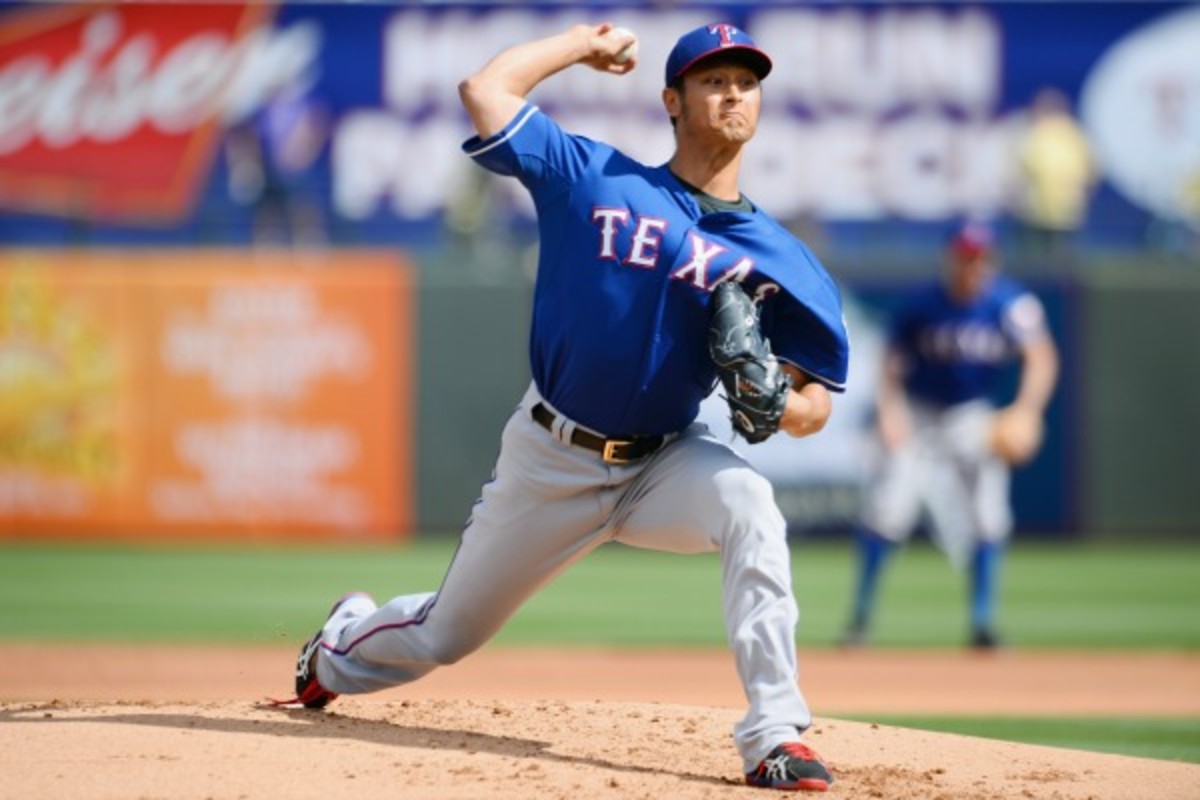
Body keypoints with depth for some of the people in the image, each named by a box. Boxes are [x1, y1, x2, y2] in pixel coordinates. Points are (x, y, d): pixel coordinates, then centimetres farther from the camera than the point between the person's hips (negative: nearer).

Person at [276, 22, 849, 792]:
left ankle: (776, 737, -35)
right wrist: (586, 44, 2)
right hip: (550, 462, 0)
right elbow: (485, 90, -10)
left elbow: (815, 406, -4)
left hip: (665, 461, 0)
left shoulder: (774, 255, -5)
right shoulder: (594, 177, -7)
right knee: (444, 636, 14)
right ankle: (339, 651, 52)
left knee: (747, 503, -35)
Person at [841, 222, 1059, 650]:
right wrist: (888, 410, -19)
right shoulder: (922, 304, -12)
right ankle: (860, 617, 1)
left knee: (987, 518, -7)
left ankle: (982, 623, 3)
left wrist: (1027, 409, -39)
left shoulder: (1011, 303, -15)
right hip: (918, 415, -1)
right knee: (887, 506, -11)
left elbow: (1041, 357, -24)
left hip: (973, 418, 1)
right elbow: (893, 363, -3)